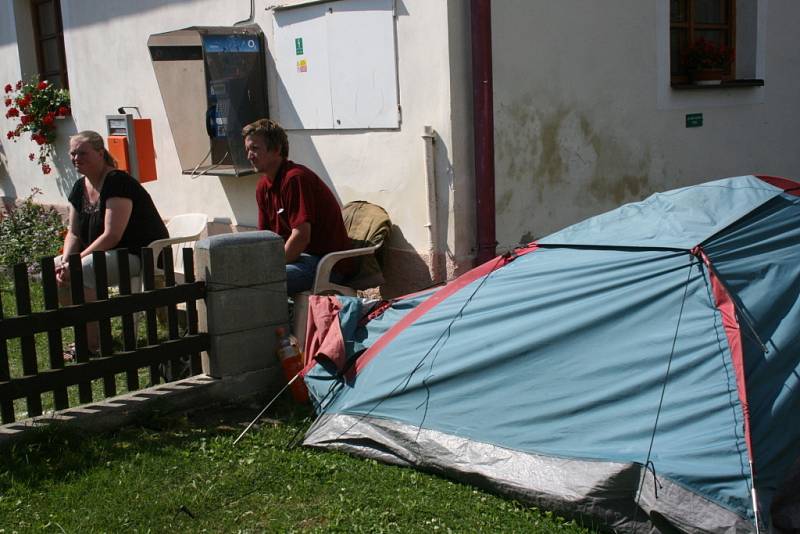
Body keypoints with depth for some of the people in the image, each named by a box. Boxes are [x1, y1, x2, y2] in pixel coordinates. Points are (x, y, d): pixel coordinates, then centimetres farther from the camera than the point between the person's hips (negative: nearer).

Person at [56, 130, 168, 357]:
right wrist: (66, 261, -8)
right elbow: (73, 233, 11)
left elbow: (111, 236, -25)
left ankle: (92, 343, -16)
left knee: (81, 272, -28)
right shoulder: (80, 187, 9)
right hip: (108, 253, 10)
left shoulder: (118, 182, -19)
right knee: (54, 269, 3)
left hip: (142, 255, -10)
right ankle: (87, 335, 10)